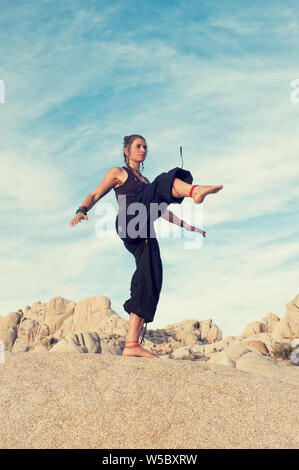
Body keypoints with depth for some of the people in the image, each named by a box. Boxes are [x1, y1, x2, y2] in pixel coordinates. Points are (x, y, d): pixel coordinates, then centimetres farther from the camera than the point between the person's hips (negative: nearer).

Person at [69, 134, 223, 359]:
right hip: (128, 223, -6)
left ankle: (132, 345, -5)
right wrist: (82, 211, -13)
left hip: (145, 236, 7)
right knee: (167, 181, -19)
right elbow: (95, 195, 8)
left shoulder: (145, 181, 36)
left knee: (149, 285, -5)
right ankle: (196, 191, -54)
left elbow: (160, 209, 39)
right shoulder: (118, 172, 18)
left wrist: (187, 225, 36)